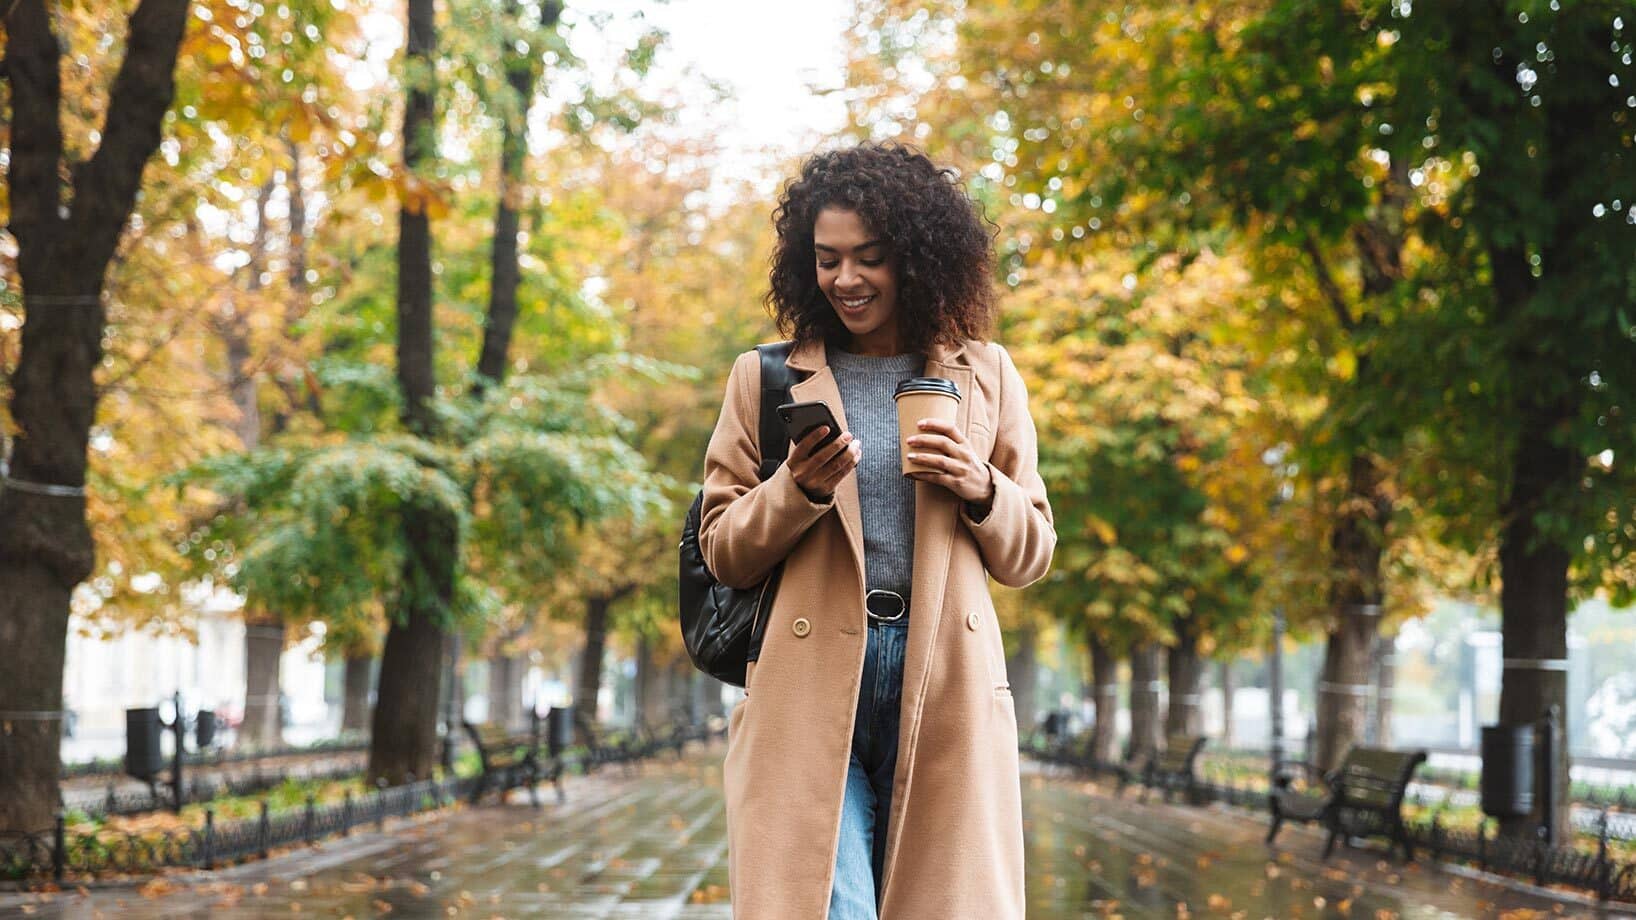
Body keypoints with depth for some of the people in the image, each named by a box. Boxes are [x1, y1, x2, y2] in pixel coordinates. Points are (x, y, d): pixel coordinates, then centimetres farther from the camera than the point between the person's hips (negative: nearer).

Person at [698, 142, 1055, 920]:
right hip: (810, 688, -1)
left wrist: (980, 491, -5)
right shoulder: (766, 379, 9)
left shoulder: (985, 375, 13)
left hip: (946, 689, 1)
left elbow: (1031, 554, 15)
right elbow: (722, 553, 9)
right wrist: (798, 491, -10)